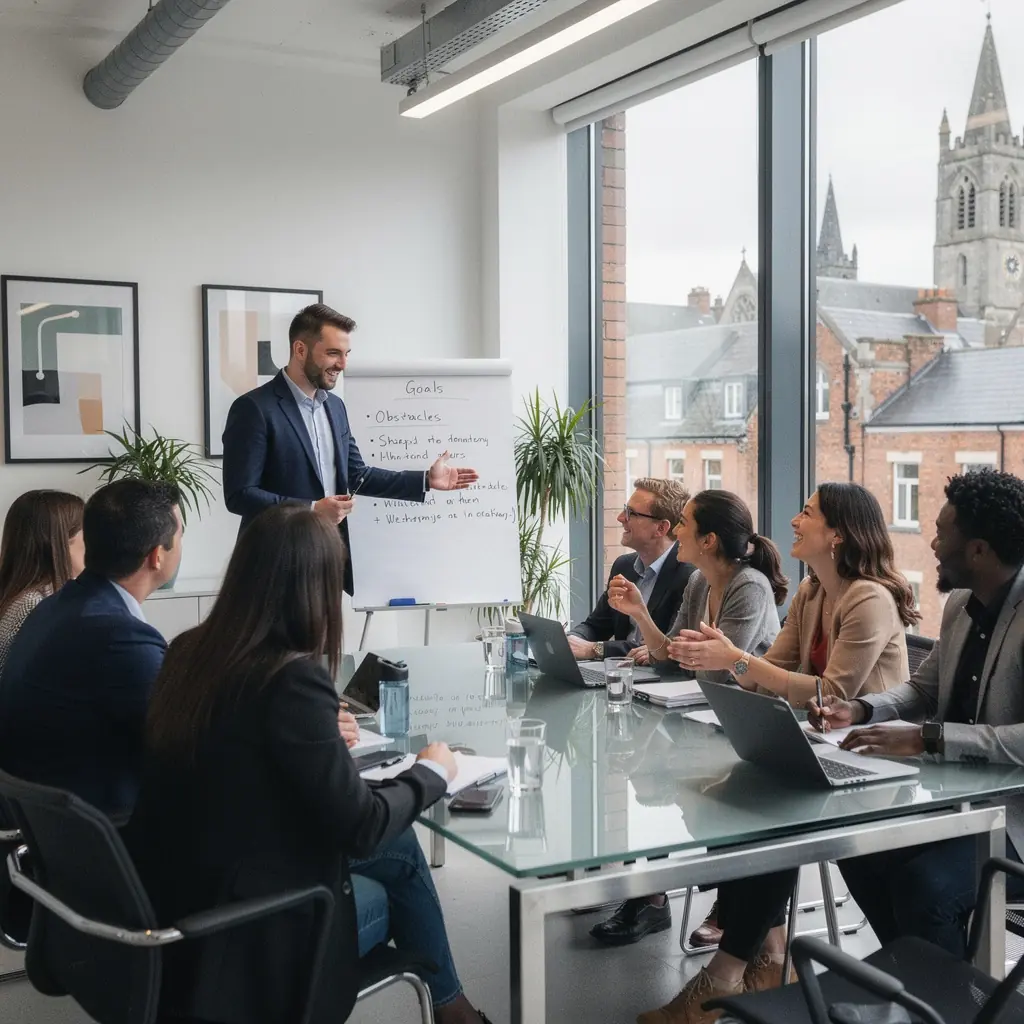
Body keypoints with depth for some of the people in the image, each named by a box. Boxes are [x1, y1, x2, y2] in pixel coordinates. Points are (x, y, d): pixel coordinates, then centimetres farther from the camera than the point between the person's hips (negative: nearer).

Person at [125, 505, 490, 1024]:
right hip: (239, 939, -7)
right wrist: (432, 771, -1)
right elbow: (359, 824, -18)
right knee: (395, 848, 19)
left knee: (397, 845, 21)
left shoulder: (188, 652, -1)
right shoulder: (293, 677, -25)